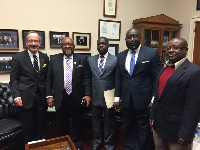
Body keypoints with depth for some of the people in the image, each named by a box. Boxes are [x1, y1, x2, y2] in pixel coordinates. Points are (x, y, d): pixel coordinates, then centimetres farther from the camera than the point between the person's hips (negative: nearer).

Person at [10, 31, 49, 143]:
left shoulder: (45, 58, 7)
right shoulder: (18, 58, -2)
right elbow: (13, 79, -1)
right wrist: (16, 96, -13)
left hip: (42, 99, 3)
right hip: (26, 99, -2)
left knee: (41, 128, 14)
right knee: (28, 129, 11)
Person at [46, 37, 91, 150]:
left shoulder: (82, 59, 0)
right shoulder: (54, 59, 3)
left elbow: (87, 78, -2)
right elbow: (49, 79, 3)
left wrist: (88, 94, -9)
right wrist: (49, 95, -2)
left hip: (76, 97, -1)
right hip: (60, 97, 1)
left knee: (77, 123, 14)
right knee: (62, 123, 15)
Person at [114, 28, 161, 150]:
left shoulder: (152, 53, -6)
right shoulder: (121, 56, 7)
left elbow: (157, 78, -7)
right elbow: (118, 78, 10)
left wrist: (154, 99, -10)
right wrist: (117, 98, 7)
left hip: (143, 100, -4)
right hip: (126, 100, 4)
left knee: (143, 130, 11)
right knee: (128, 128, 18)